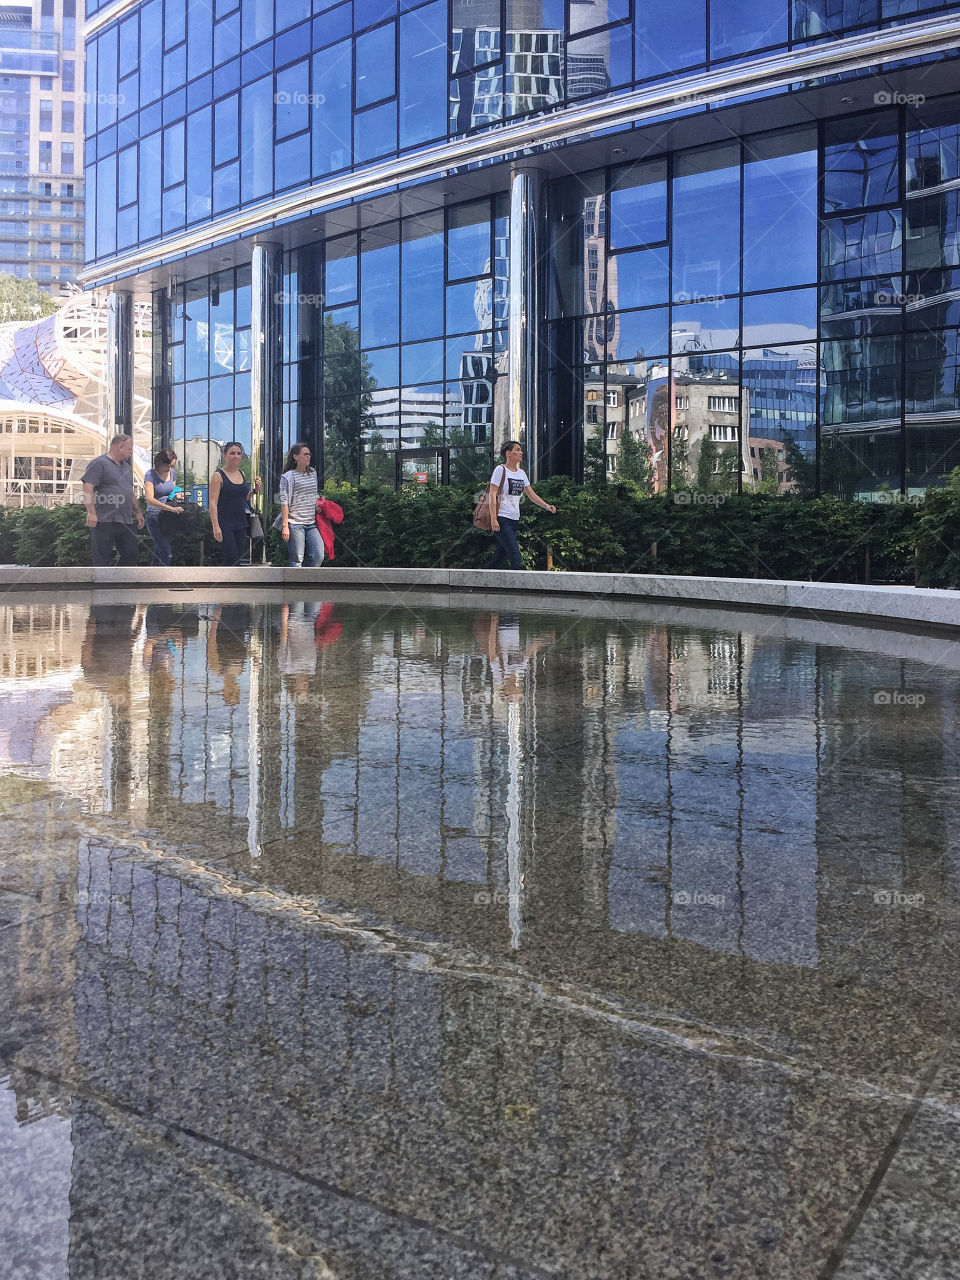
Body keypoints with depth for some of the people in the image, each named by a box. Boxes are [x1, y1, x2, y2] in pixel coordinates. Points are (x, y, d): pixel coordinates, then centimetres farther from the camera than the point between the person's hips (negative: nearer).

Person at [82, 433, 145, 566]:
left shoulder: (127, 467, 21)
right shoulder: (99, 464, -7)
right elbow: (88, 488, -16)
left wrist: (137, 511, 24)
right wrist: (91, 513, -23)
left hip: (125, 523, 8)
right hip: (104, 521, -8)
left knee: (132, 553, 8)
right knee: (102, 559, -4)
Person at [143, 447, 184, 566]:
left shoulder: (173, 473, 8)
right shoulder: (151, 475, -12)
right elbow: (150, 500, -22)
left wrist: (177, 495, -1)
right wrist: (171, 508, -31)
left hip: (168, 518, 6)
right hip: (154, 517, -6)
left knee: (159, 551, 13)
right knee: (166, 553, -15)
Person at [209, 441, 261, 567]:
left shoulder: (241, 474, 12)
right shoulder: (218, 475, -7)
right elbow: (213, 502, -12)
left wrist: (255, 489, 3)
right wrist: (216, 526, -20)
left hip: (241, 523, 7)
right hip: (225, 525, -7)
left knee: (240, 559, 7)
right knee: (232, 558, -11)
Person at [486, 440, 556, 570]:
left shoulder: (521, 473, 15)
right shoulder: (500, 470, -6)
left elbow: (531, 494, 19)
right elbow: (492, 495, -11)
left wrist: (546, 505, 3)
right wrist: (493, 519, -19)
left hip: (514, 520, 8)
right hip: (502, 519, -8)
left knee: (502, 554, 8)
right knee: (515, 553, -15)